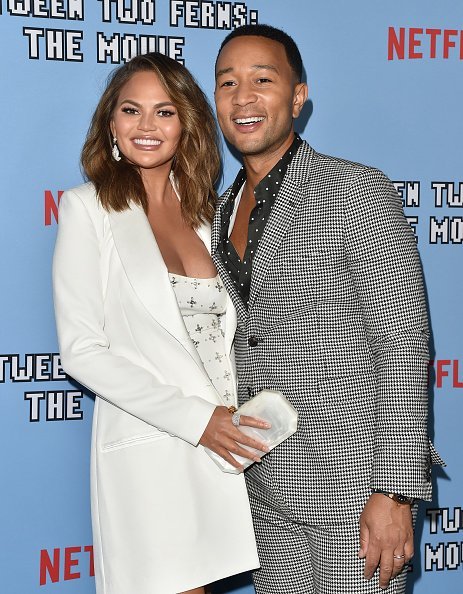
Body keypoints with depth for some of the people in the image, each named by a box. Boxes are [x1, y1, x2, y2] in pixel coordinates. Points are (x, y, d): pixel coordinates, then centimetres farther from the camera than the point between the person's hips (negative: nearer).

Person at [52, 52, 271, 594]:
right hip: (146, 452, -4)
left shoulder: (204, 212, 13)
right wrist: (195, 417, -15)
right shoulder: (87, 208, -2)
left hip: (227, 444, 5)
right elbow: (82, 351, -9)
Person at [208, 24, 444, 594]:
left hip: (353, 481, -6)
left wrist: (393, 491, -18)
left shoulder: (356, 190, -10)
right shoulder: (222, 213, 11)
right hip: (266, 491, 6)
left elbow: (404, 344, -14)